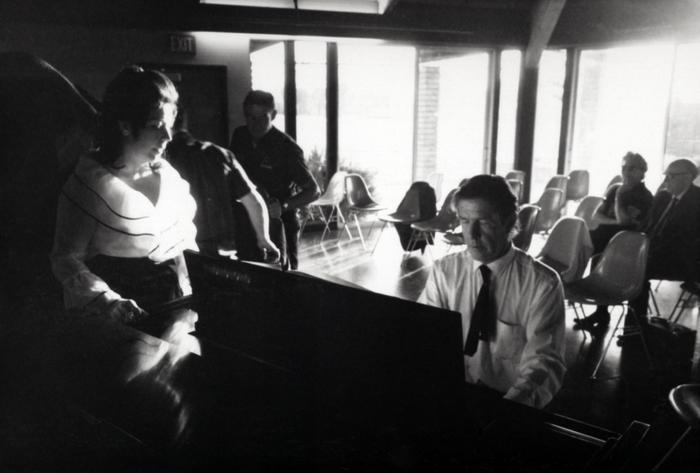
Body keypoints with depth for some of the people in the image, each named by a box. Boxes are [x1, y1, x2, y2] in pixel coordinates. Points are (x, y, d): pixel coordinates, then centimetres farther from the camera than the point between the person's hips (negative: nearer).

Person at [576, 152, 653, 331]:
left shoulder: (645, 197, -8)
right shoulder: (615, 188, 14)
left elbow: (623, 221, -21)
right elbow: (597, 217, 7)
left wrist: (620, 197, -12)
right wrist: (614, 222, -11)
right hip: (605, 236, 6)